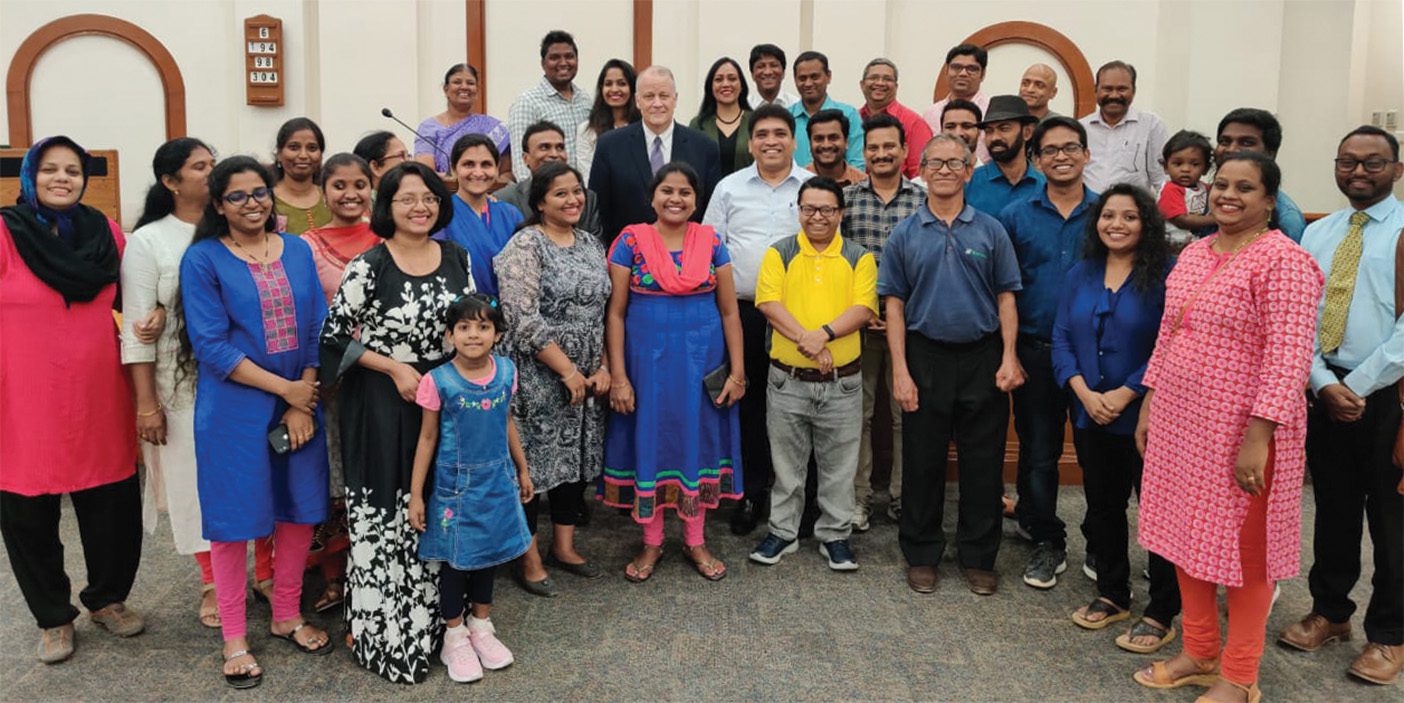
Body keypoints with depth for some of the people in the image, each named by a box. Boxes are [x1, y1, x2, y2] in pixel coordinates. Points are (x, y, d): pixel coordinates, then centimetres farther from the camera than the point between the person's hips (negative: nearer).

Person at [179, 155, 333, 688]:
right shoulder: (203, 259, -5)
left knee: (300, 510, 11)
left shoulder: (298, 251, 6)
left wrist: (302, 404, -7)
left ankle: (287, 616, 30)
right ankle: (234, 640, 19)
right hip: (234, 409, -4)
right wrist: (285, 387, -15)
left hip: (300, 403, 4)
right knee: (235, 519, 4)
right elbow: (210, 346, -12)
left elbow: (317, 330, 3)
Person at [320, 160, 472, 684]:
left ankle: (432, 623, 32)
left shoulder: (456, 258, 3)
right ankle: (385, 636, 19)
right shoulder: (369, 265, -10)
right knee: (384, 517, 2)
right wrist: (395, 368, -13)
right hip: (382, 404, -4)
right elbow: (334, 334, -9)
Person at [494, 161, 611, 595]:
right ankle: (529, 560, 15)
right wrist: (567, 371, -17)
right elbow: (524, 318, -19)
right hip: (538, 376, -7)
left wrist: (602, 368, 1)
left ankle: (564, 546, 29)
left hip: (586, 378, 7)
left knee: (576, 458, 13)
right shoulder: (526, 245, -11)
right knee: (532, 462, 1)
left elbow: (602, 313, 13)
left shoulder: (591, 245, 10)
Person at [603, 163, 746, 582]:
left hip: (703, 361, 2)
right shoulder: (631, 242, -3)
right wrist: (618, 375, -9)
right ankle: (651, 543, 23)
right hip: (648, 360, -1)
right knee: (649, 441, 6)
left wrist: (737, 371, -1)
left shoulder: (711, 243, 2)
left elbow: (729, 311, 3)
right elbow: (616, 313, -4)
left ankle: (695, 540, 25)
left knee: (698, 441, 9)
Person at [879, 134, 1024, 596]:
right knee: (922, 462, 7)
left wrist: (1009, 358, -7)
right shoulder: (905, 235, 3)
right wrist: (900, 370, -6)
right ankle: (921, 555, 21)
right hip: (925, 357, 0)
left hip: (982, 358, 1)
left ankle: (979, 557, 20)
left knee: (983, 463, 6)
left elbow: (1006, 298, 4)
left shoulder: (990, 231, 4)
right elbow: (894, 304, 1)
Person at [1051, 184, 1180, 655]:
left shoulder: (1165, 276, -8)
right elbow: (1062, 338, 3)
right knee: (1102, 505, 16)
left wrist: (1124, 395, -17)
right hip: (1090, 416, 5)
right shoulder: (1080, 275, 8)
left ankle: (1161, 614, 14)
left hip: (1147, 416, -5)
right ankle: (1112, 595, 32)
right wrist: (1084, 393, -10)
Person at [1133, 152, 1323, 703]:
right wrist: (1149, 404, 14)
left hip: (1241, 430, -7)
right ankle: (1199, 653, 33)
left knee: (1242, 549, 6)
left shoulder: (1283, 261, -13)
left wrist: (1258, 436, -23)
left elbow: (1289, 358, -19)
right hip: (1179, 421, 7)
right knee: (1188, 539, 15)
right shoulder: (1193, 254, 10)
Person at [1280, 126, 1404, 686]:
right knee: (1333, 510, 15)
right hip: (1325, 391, 4)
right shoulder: (1316, 234, 10)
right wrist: (1323, 383, -7)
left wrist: (1359, 386, -15)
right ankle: (1329, 612, 30)